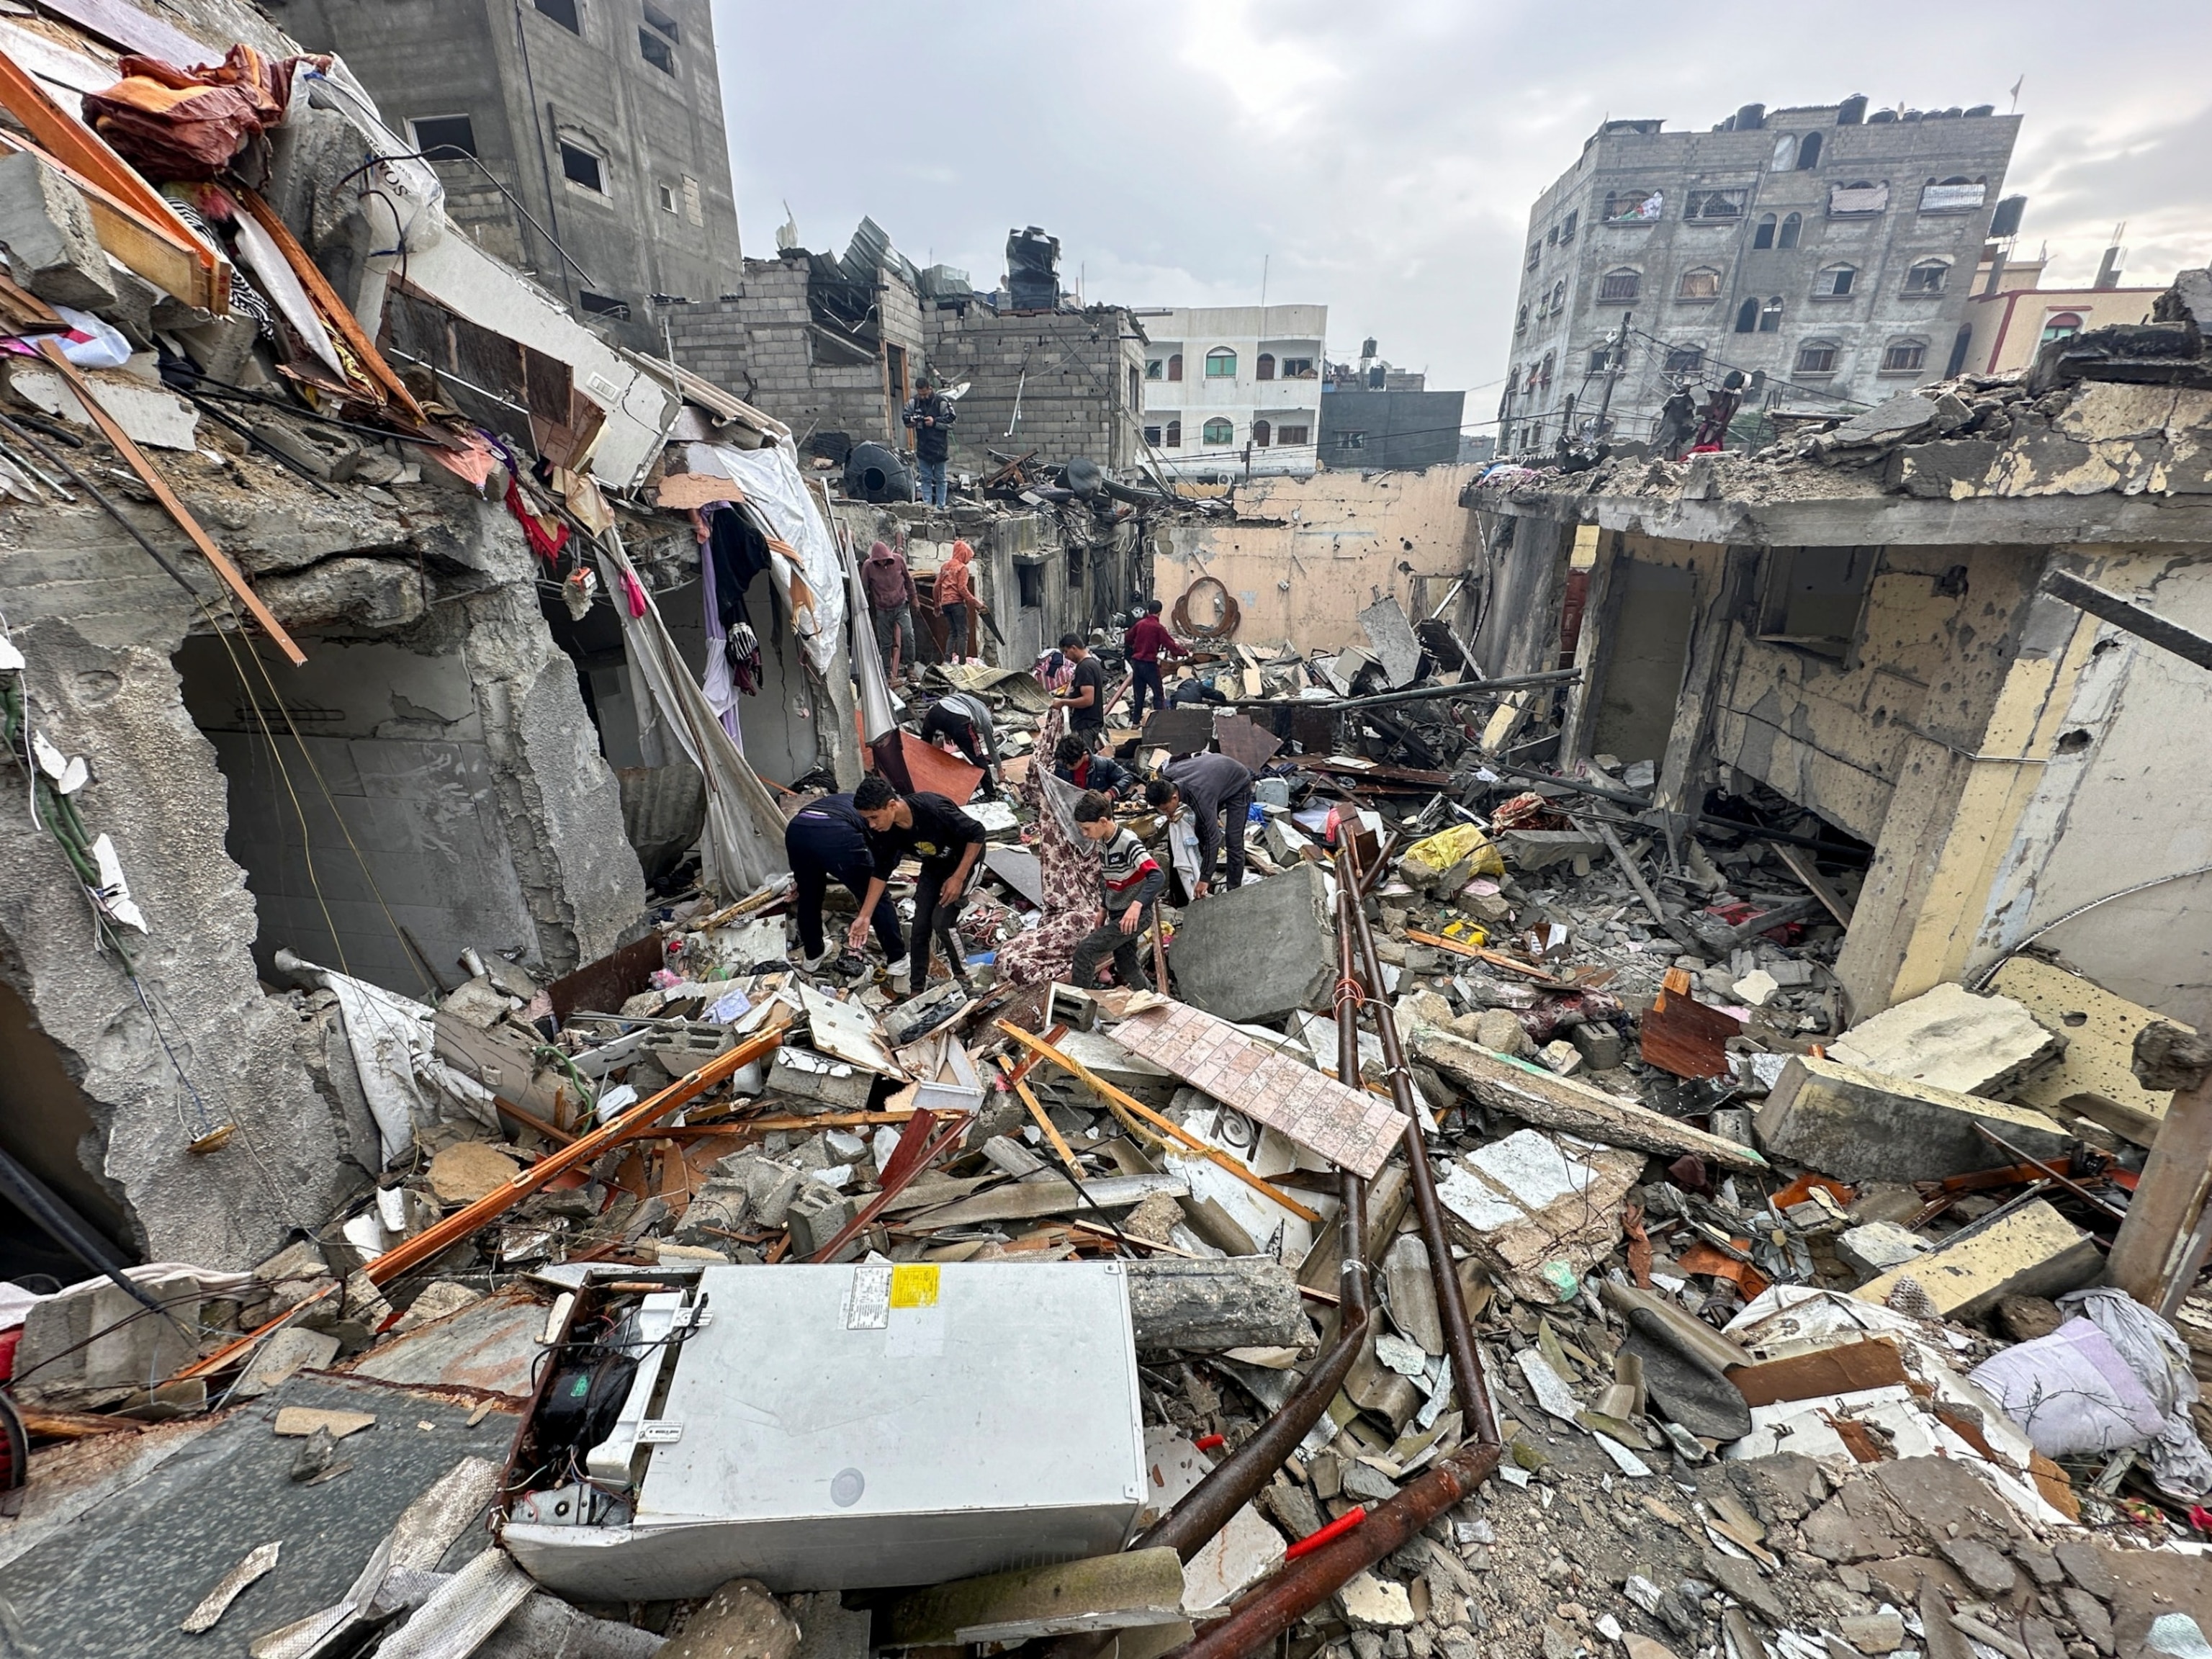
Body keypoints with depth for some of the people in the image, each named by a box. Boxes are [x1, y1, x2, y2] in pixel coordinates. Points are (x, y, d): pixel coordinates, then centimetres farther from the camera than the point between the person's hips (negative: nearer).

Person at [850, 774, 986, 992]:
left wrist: (958, 877, -25)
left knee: (941, 921, -16)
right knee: (920, 925, -1)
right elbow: (881, 872, -4)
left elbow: (977, 833, -26)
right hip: (934, 865, 6)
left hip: (965, 859, -6)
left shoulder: (932, 808, -37)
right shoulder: (885, 832, -18)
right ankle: (917, 988, 15)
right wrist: (864, 916, -7)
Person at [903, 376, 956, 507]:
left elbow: (952, 421, -9)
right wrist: (911, 420, -13)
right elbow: (905, 419, 9)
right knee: (925, 478, 6)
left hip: (939, 447, -3)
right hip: (922, 447, 3)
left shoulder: (942, 402, -10)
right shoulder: (913, 402, 1)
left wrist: (935, 422, -18)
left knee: (940, 479, 6)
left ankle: (940, 506, 12)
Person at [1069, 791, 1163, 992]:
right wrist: (1103, 908, 18)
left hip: (1135, 915, -9)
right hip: (1116, 914, 9)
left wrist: (1137, 904, -48)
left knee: (1086, 950, -15)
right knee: (1126, 966, 17)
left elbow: (1158, 876, -36)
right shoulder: (1100, 842, 2)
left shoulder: (1128, 843, -24)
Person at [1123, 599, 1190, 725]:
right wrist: (1185, 652, -3)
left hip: (1136, 662, 6)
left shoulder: (1140, 624, 4)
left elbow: (1129, 638, 19)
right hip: (1149, 664, -6)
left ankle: (1136, 721, 15)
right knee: (1158, 693, 1)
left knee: (1138, 693, 12)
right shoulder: (1158, 627, -12)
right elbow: (1170, 645, -13)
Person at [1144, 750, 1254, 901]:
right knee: (1199, 833, 4)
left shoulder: (1199, 796, -43)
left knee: (1233, 840, -13)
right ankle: (1207, 883, 15)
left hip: (1238, 784, -7)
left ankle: (1234, 890, -4)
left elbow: (1213, 838, -38)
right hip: (1215, 772, 7)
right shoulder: (1166, 776, -25)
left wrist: (1204, 879, -35)